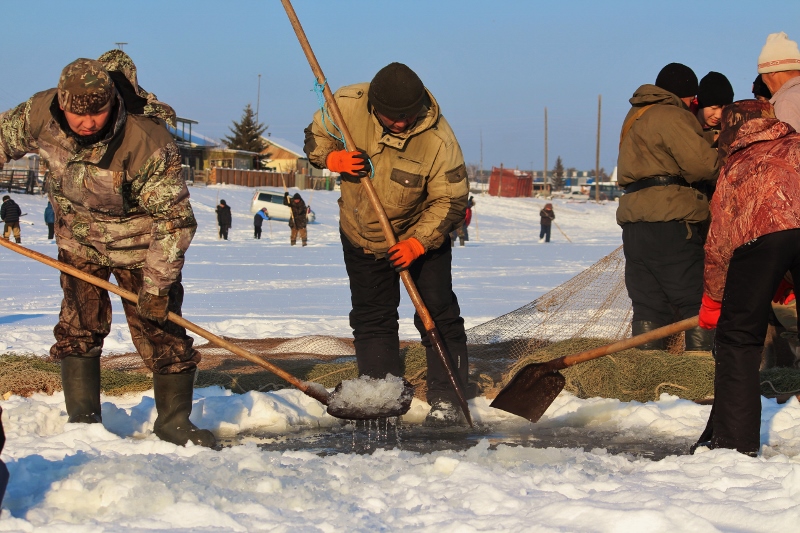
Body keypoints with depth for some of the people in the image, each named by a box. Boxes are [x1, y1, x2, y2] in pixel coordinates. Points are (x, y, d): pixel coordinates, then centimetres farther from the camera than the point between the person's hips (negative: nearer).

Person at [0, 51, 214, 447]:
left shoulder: (148, 143, -34)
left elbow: (173, 218, -27)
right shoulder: (40, 114, -22)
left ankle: (174, 422, 11)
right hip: (78, 240, 3)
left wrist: (157, 285, -25)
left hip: (139, 244, -3)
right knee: (78, 326, 1)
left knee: (159, 325, -2)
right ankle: (82, 421, 10)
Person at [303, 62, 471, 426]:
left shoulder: (438, 140, -29)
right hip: (361, 235, 3)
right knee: (371, 317, 7)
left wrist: (418, 242, -31)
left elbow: (450, 199, -22)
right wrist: (331, 157, -26)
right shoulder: (346, 105, -22)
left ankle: (447, 399, 1)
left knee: (438, 315, -7)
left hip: (422, 235, -3)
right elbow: (315, 137, -4)